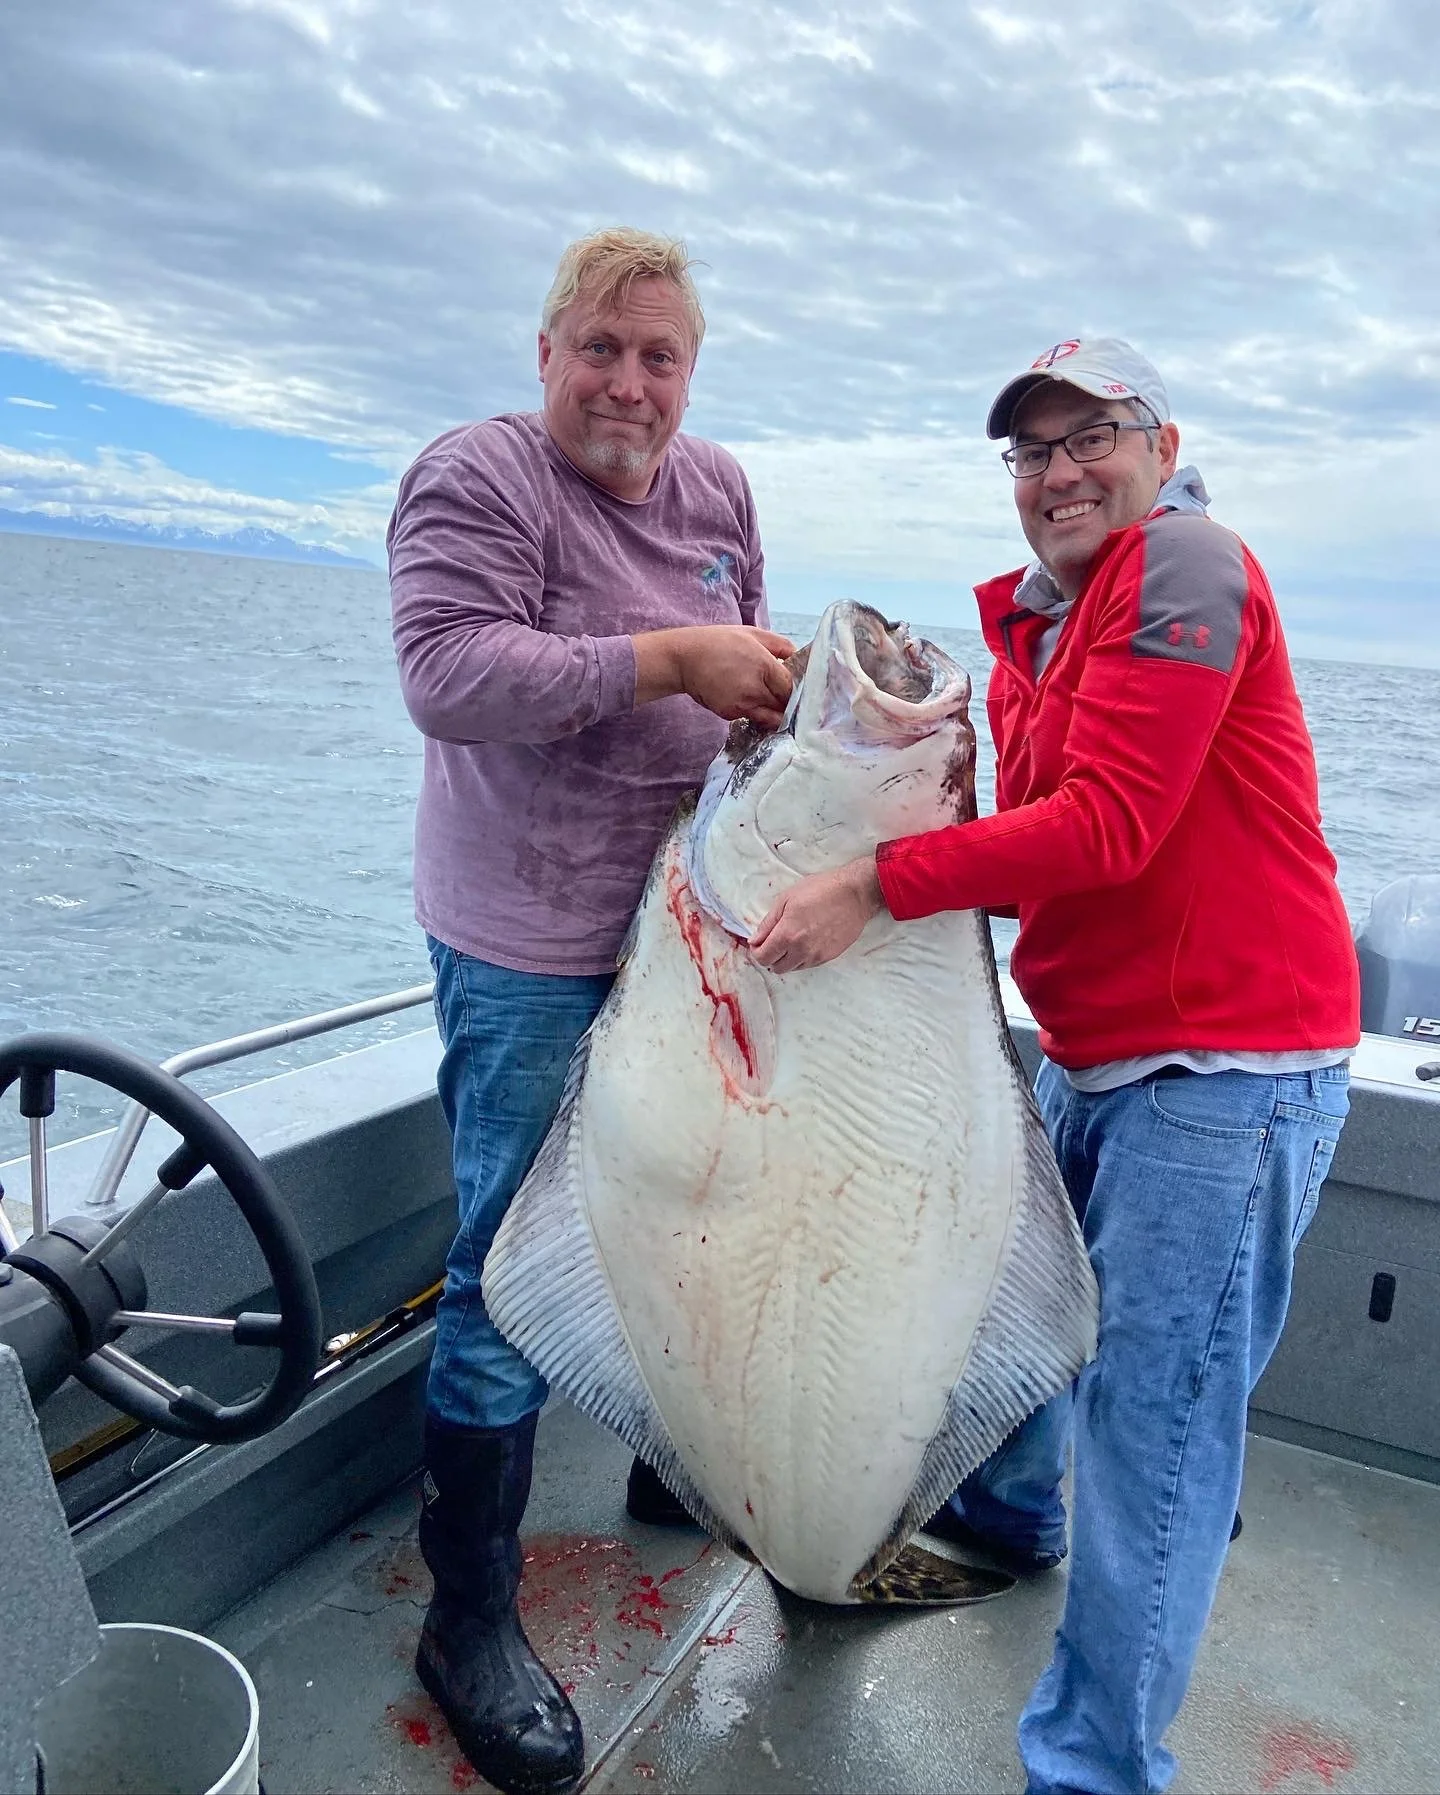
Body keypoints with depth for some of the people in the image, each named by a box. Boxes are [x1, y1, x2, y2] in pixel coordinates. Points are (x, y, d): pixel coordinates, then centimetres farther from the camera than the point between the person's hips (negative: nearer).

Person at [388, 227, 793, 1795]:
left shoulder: (717, 491, 11)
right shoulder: (476, 477, -11)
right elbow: (450, 675, -25)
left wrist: (798, 682, -1)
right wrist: (672, 659, -27)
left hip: (683, 934, 8)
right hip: (531, 958, -7)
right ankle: (468, 1618, 17)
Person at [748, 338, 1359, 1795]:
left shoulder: (1184, 566, -13)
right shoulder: (1034, 625, 14)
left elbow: (1110, 827, -23)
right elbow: (1043, 844, 12)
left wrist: (877, 884, -23)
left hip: (1225, 1074, -9)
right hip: (1091, 1059, 9)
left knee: (1152, 1424, -3)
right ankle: (1004, 1513, 54)